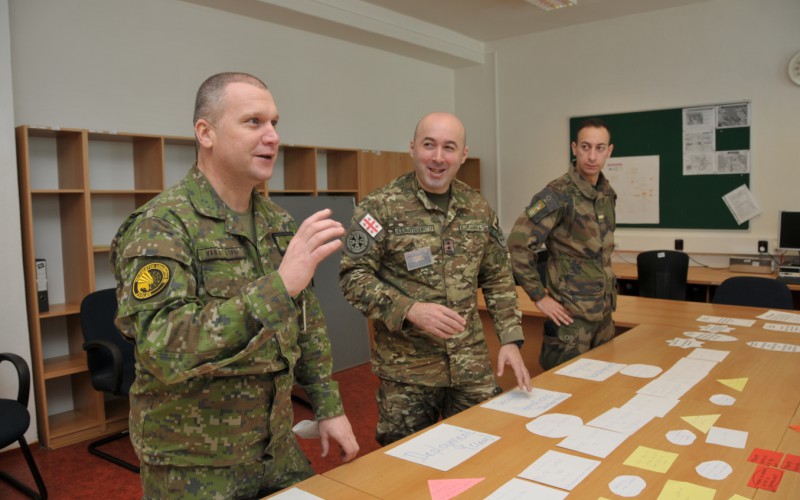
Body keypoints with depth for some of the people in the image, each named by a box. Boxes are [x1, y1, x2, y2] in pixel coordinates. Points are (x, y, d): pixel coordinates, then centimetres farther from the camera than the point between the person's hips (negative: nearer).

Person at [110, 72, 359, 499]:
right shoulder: (162, 226, -19)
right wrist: (279, 285, -38)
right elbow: (163, 350, -32)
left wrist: (329, 407, 7)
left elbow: (308, 323, 9)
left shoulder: (277, 220, 2)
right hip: (193, 463, -6)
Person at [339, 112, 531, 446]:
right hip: (406, 370, -4)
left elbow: (498, 278, 10)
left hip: (472, 365, 4)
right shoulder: (381, 207, -10)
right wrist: (409, 309, -24)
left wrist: (511, 340, 1)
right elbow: (352, 276, -12)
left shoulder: (478, 208, 5)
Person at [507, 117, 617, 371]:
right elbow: (518, 244, -22)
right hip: (571, 313, -7)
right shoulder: (558, 194, -17)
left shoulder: (607, 193, 7)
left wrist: (607, 286, 16)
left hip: (604, 311, 8)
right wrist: (540, 297, -18)